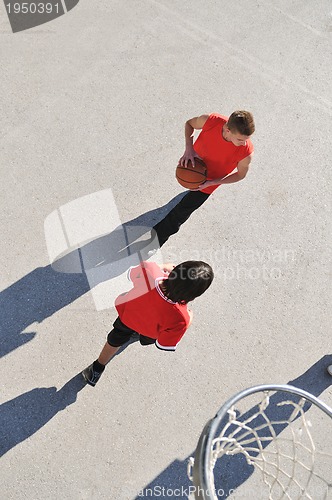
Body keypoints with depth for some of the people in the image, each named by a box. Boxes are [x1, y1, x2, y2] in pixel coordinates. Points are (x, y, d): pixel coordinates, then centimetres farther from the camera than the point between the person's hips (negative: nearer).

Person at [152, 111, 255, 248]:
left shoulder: (246, 152, -37)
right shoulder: (211, 121, -36)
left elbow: (241, 174, -16)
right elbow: (189, 123, -13)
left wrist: (210, 183, -27)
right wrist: (189, 148, -31)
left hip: (209, 182, -2)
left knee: (181, 212, 8)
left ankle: (157, 237, 32)